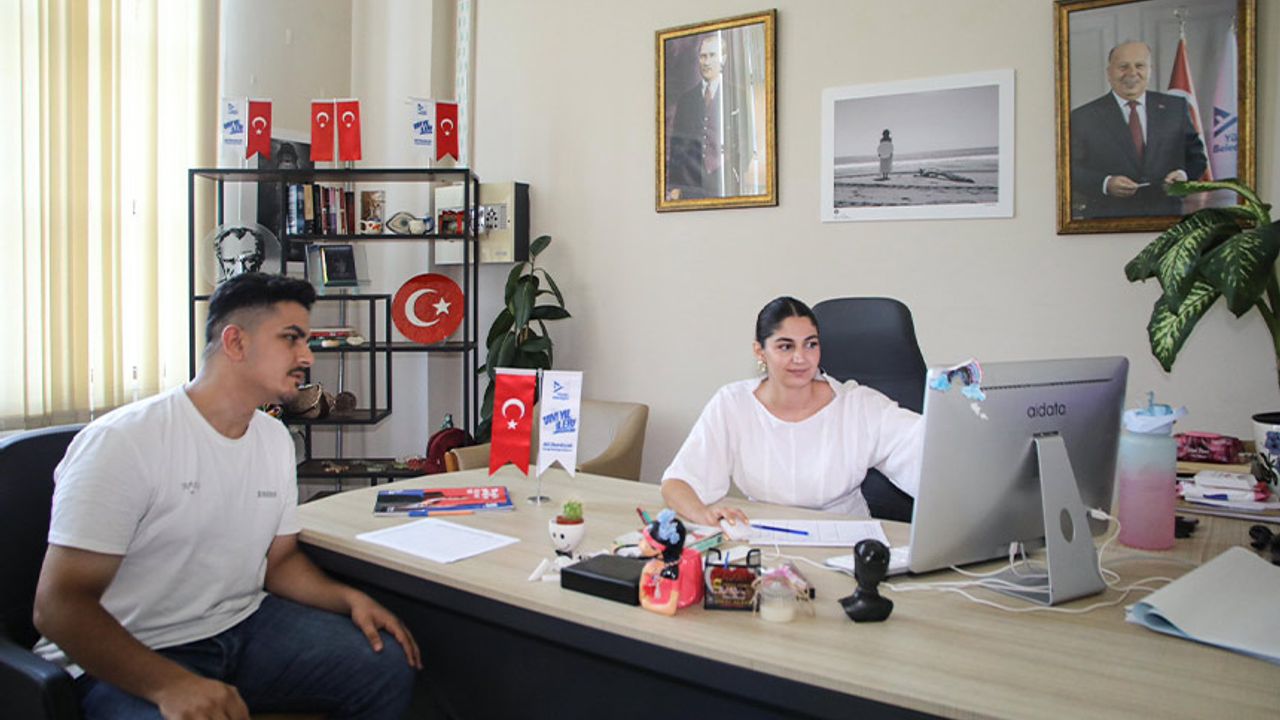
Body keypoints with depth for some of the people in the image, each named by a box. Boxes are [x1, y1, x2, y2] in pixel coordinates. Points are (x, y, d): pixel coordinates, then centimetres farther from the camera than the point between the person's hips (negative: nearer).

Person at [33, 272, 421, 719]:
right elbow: (59, 604, -19)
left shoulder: (275, 438, 6)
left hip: (244, 627, 7)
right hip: (129, 658, -6)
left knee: (389, 664, -7)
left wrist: (350, 598, -5)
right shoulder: (124, 441, -16)